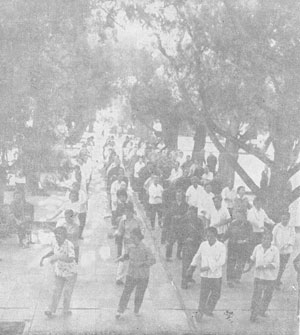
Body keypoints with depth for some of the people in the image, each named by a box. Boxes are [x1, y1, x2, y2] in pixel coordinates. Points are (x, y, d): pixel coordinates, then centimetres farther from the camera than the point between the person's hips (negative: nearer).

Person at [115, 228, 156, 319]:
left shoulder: (145, 249, -18)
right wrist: (122, 258, -4)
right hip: (131, 275, 3)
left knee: (139, 295, 12)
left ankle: (136, 310, 33)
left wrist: (141, 264, -36)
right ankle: (120, 311, 3)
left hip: (143, 277, -3)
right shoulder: (131, 248, -3)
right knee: (126, 293, -2)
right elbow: (127, 255, 17)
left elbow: (152, 260, -26)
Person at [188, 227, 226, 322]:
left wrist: (208, 267, -24)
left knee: (215, 294, 10)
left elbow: (222, 261, -19)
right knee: (203, 294, -1)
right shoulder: (203, 245, -1)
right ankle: (200, 312, 11)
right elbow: (198, 256, 17)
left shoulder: (221, 247, -10)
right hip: (205, 275, 1)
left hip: (216, 275, -1)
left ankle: (208, 310, 30)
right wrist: (192, 266, 9)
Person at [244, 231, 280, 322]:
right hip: (259, 276, 0)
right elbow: (253, 259, 12)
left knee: (267, 297, 15)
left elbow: (276, 264, -16)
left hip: (270, 277, 0)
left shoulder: (275, 250, -13)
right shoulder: (257, 248, -5)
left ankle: (262, 311, 37)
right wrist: (249, 268, 9)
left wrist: (264, 266, -24)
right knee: (256, 296, -4)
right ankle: (253, 315, 5)